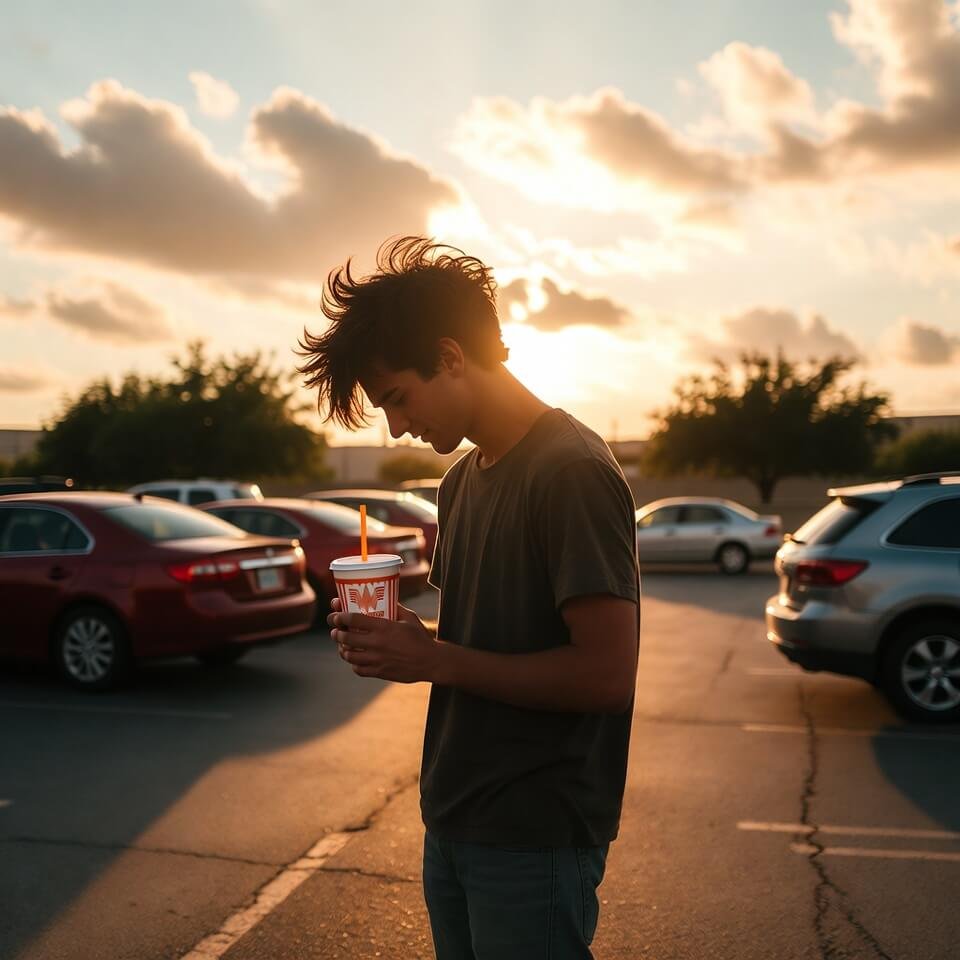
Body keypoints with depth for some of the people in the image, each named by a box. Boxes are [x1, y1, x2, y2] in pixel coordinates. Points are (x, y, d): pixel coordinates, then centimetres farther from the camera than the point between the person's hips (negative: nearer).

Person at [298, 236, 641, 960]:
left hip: (534, 838, -8)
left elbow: (607, 673, -23)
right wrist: (398, 641, -2)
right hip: (455, 821, 8)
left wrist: (436, 660, -18)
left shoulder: (572, 470, -18)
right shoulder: (461, 480, 10)